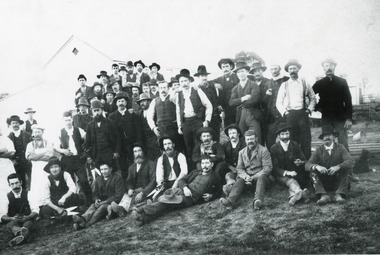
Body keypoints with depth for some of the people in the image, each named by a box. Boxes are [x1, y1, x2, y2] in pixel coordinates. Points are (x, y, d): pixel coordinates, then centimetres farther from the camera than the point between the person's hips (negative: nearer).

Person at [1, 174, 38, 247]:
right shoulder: (7, 197, 3)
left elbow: (35, 211, -5)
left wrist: (26, 218, -25)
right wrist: (12, 218, -26)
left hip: (27, 220, 0)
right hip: (12, 221, 0)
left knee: (28, 223, -35)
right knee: (11, 224, -34)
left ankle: (22, 235, -66)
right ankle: (22, 232, -67)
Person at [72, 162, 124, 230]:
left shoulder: (117, 178, -4)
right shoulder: (98, 179, 16)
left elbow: (119, 196, -11)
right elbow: (95, 193, 20)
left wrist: (105, 202, -18)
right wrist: (96, 199, -6)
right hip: (102, 202, 5)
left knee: (102, 207, -34)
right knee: (93, 206, -26)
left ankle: (85, 224, -54)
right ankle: (83, 218, -58)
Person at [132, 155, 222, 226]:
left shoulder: (215, 177, 16)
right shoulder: (196, 172, 27)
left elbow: (218, 192, 21)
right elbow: (182, 180, 20)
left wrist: (211, 196, -1)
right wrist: (185, 187, -3)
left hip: (191, 198, -5)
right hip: (181, 190, 5)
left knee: (165, 202, -29)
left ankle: (144, 216, -42)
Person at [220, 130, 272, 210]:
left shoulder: (263, 151, 1)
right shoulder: (242, 152, 16)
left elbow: (267, 168, -6)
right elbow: (239, 168, 11)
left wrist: (254, 177, -16)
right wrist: (246, 177, -12)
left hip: (260, 176, -3)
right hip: (246, 177, 3)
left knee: (261, 179, -35)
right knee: (239, 180, -26)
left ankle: (258, 200, -59)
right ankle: (231, 200, -50)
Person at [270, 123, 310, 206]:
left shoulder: (295, 145, 10)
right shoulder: (274, 148, 1)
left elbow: (304, 160, 9)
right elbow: (275, 167, -7)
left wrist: (300, 162, -17)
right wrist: (287, 173, -26)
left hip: (295, 173, 3)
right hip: (281, 176, -3)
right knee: (290, 180, -36)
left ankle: (293, 195, -60)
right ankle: (301, 193, -65)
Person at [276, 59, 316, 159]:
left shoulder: (304, 83, 10)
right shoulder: (284, 85, 10)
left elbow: (313, 98, 15)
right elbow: (278, 102, 12)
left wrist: (310, 109, 2)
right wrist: (284, 112, -1)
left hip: (303, 113, 0)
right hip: (290, 115, 0)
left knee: (306, 140, -4)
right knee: (292, 140, -2)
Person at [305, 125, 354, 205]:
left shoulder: (340, 148, -3)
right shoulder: (319, 150, -1)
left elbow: (351, 161, -18)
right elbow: (307, 165, -13)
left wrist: (338, 167, -36)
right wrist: (316, 166, -36)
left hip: (337, 182, -1)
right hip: (323, 183, 1)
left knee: (346, 169, -24)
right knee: (313, 171, -23)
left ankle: (339, 195, -34)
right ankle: (323, 196, -39)